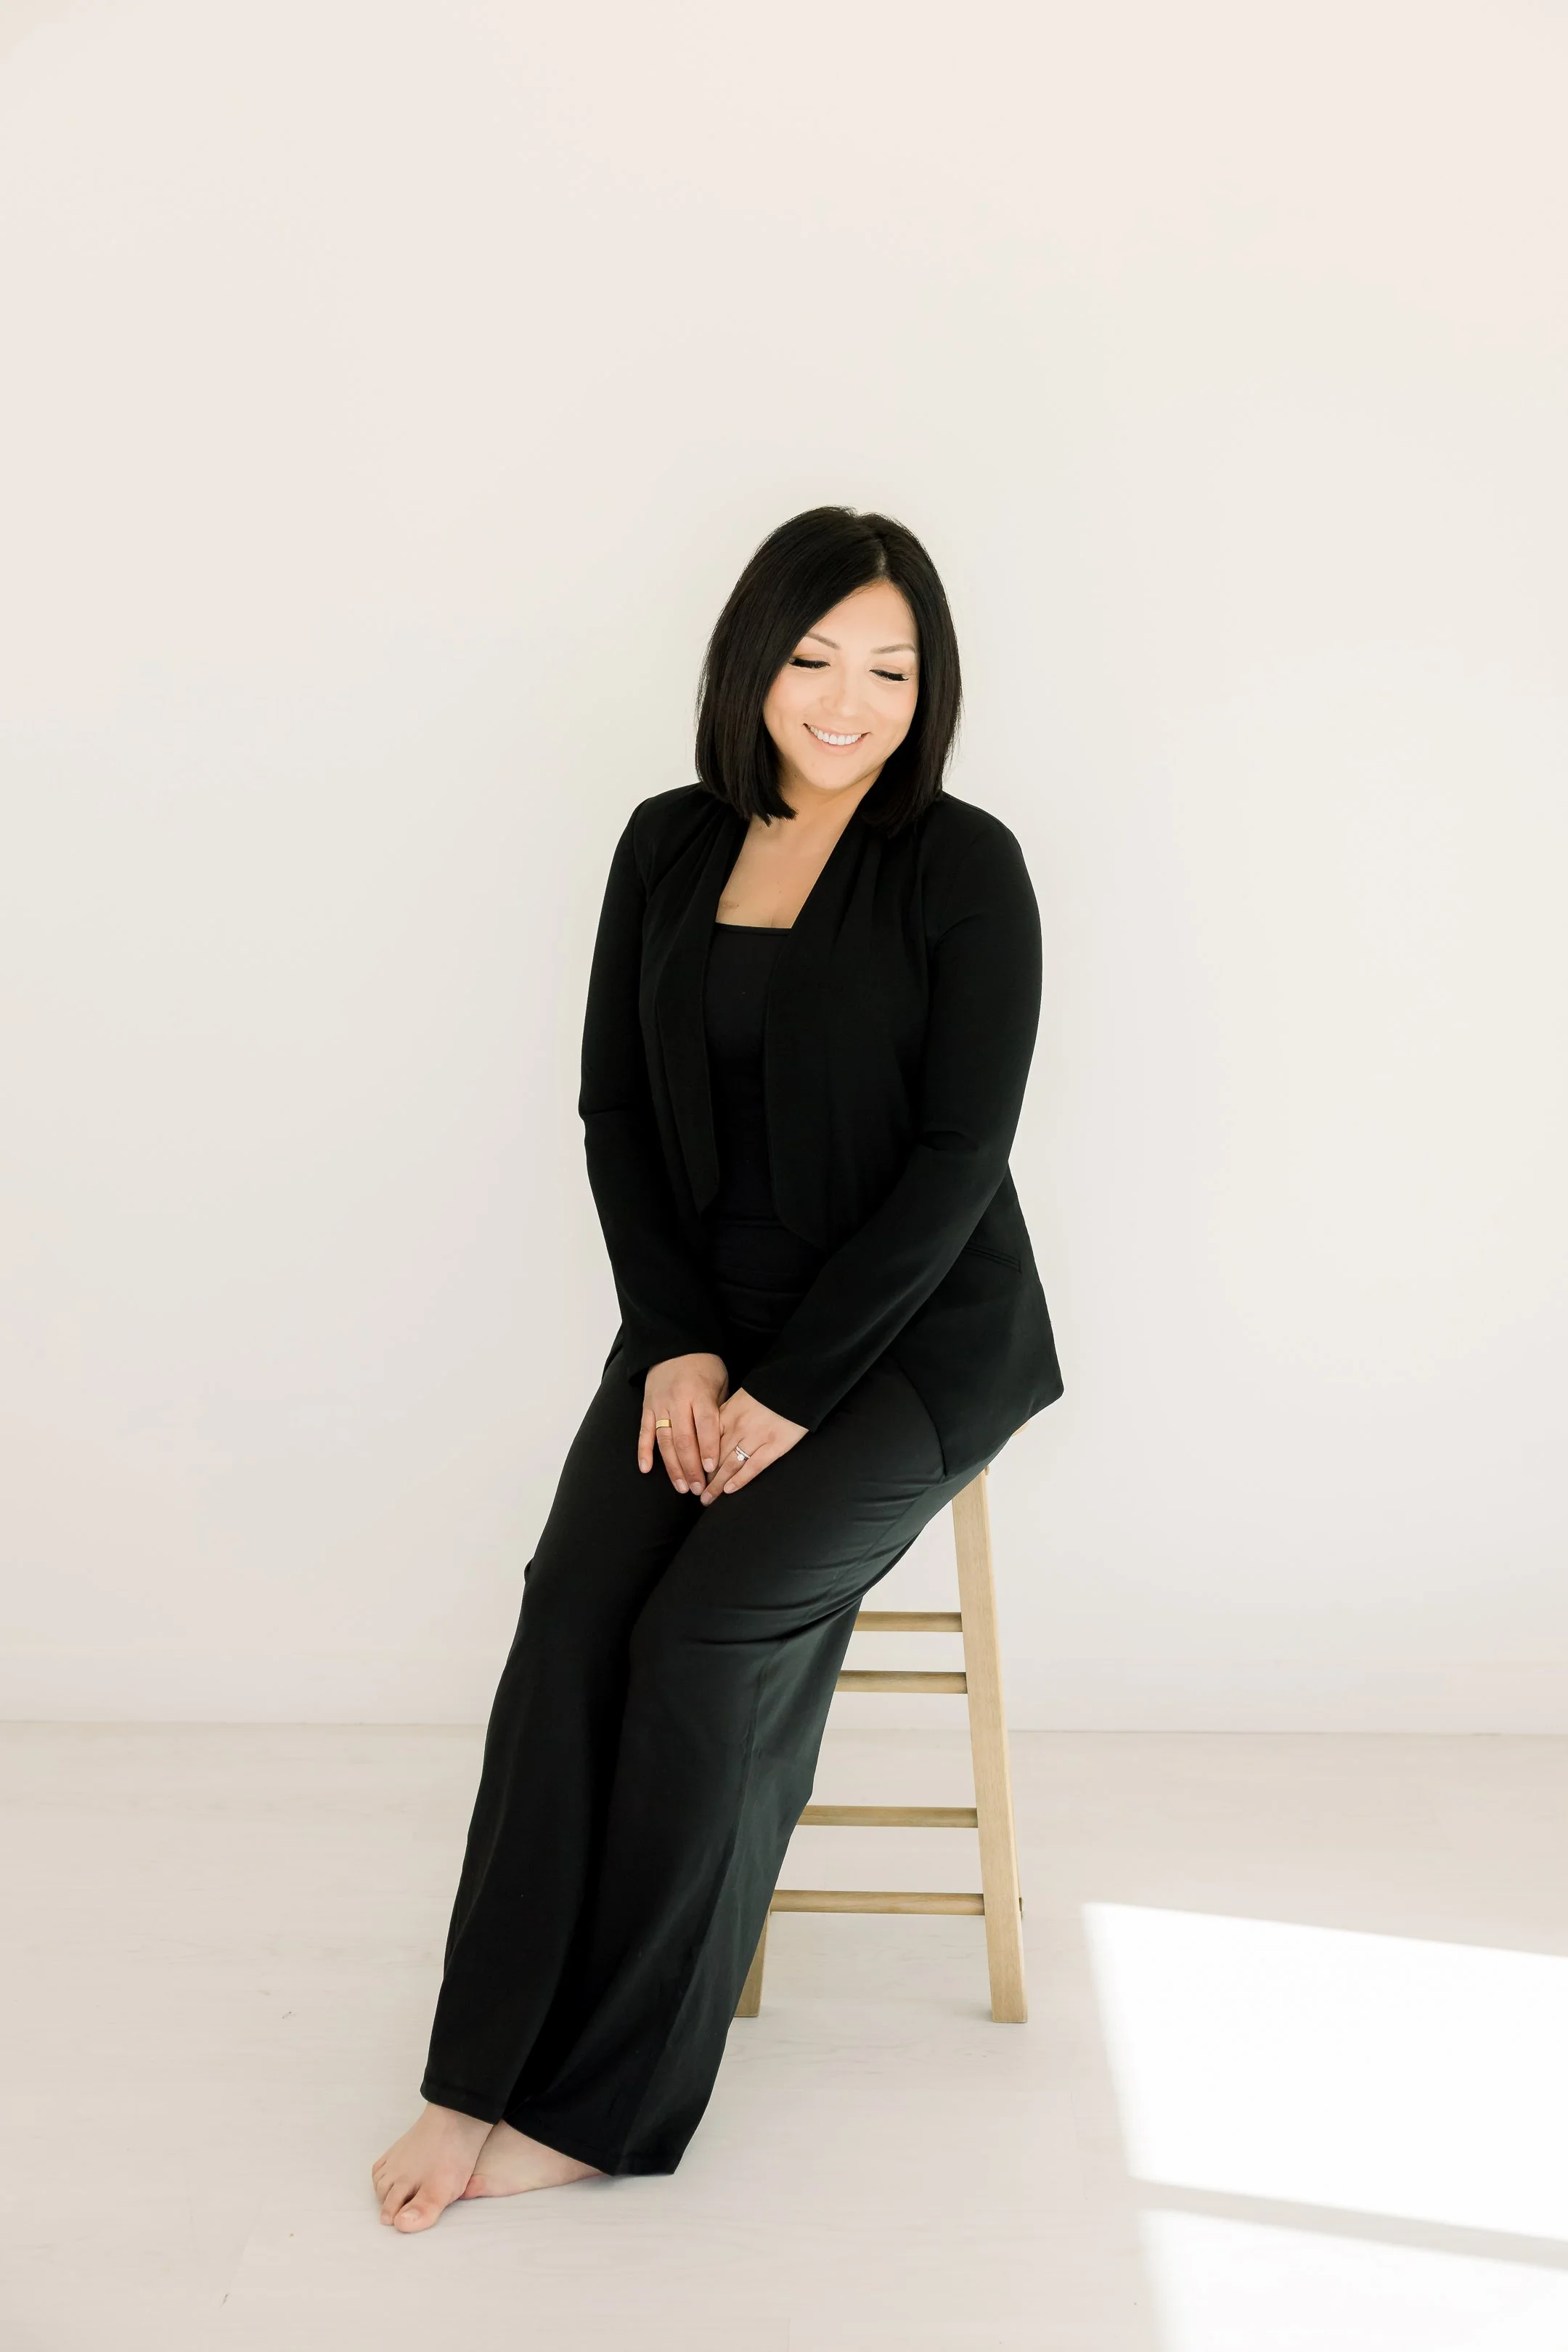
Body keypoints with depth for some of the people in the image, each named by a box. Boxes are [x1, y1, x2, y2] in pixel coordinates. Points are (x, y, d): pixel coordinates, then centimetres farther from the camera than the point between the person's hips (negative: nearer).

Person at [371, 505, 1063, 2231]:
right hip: (710, 1313, 4)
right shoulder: (672, 844, 6)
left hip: (915, 1328, -4)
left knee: (711, 1625, -22)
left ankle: (600, 2101, -5)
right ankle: (479, 2070, -7)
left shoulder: (965, 869, -8)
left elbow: (956, 1161, -13)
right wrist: (675, 1342, -6)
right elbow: (614, 1105, 7)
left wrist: (790, 1391, -17)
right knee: (574, 1605, -19)